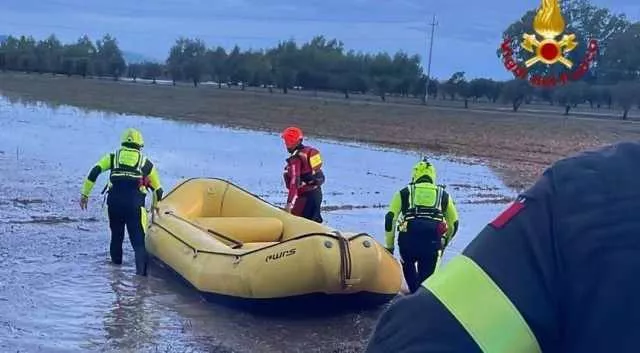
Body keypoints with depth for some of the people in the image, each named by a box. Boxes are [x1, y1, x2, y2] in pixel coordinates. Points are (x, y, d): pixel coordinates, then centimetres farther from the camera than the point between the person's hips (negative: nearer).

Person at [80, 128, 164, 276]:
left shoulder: (113, 157, 16)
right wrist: (155, 207, 39)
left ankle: (116, 264, 36)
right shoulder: (146, 163, 16)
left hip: (114, 202, 2)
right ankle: (141, 271, -23)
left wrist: (85, 194, 8)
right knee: (139, 241, -6)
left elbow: (94, 171, 3)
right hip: (135, 205, -2)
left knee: (116, 235, 23)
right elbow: (158, 190, 23)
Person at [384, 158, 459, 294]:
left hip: (408, 238, 0)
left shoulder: (404, 193, 18)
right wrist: (444, 242, 40)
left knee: (408, 266, 27)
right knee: (426, 275, 12)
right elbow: (454, 223, 25)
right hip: (433, 240, 0)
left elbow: (390, 218, 9)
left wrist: (389, 246, 15)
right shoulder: (443, 195, 22)